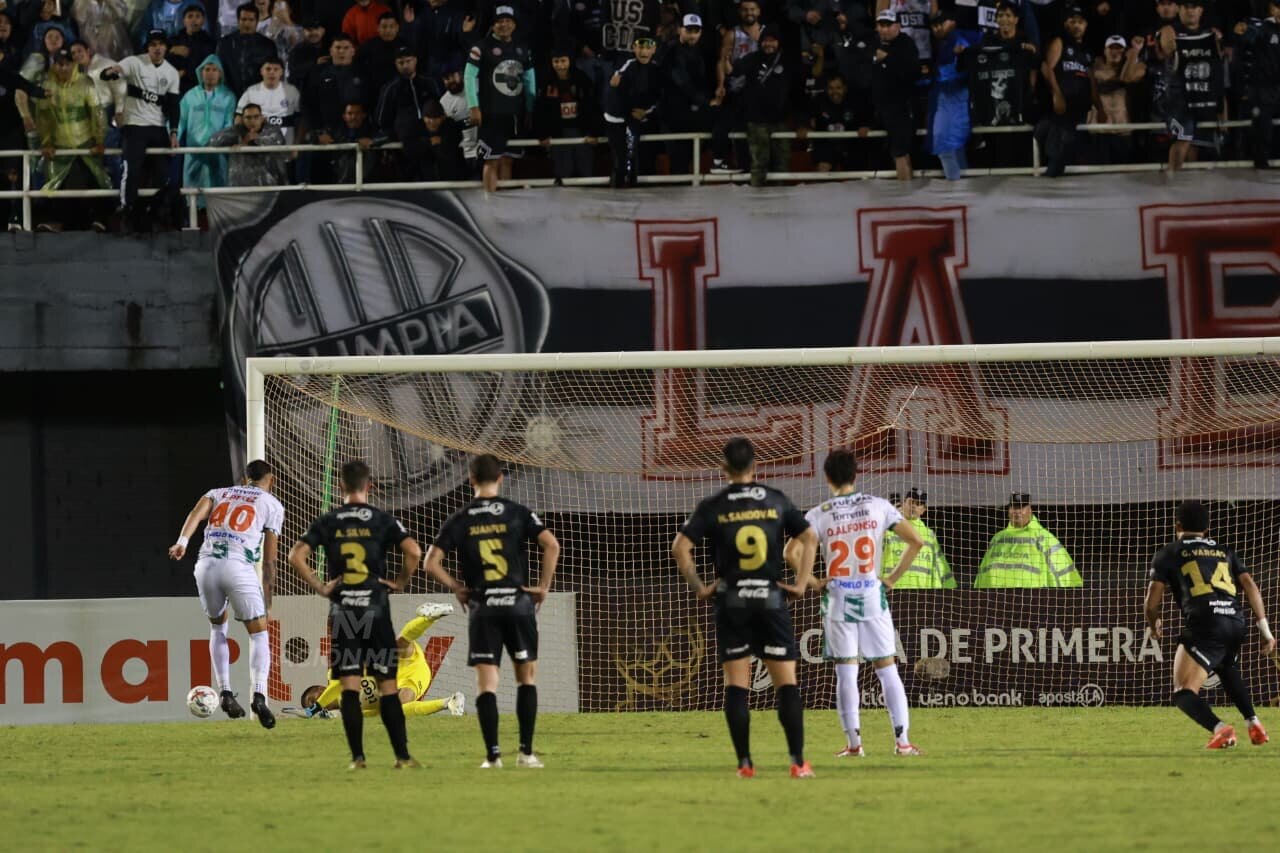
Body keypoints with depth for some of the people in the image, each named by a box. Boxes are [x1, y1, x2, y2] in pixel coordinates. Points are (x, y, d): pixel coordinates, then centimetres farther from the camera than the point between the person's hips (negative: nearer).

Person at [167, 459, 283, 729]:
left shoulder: (219, 493, 25)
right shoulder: (272, 505, 17)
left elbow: (197, 513, 2)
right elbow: (269, 560, 12)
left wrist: (182, 542, -14)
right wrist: (267, 602, 18)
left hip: (206, 564, 3)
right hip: (238, 566, -3)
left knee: (217, 626, 25)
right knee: (259, 633, 8)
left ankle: (225, 693, 14)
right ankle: (259, 694, -12)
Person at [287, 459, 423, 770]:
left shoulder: (328, 522, 3)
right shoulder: (382, 520, 0)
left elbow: (296, 556, -5)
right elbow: (414, 550, -12)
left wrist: (319, 587, 3)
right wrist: (400, 581, 2)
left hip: (342, 611, 1)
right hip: (376, 609, -1)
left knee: (350, 685, 1)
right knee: (387, 685, 3)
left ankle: (357, 757, -4)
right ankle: (402, 756, 1)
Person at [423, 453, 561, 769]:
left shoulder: (460, 520, 3)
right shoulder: (518, 513, 1)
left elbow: (431, 562, -4)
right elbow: (552, 545, -12)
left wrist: (456, 587, 9)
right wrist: (544, 586, -2)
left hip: (482, 606, 0)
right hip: (518, 601, 0)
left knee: (486, 682, 1)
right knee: (527, 676, 10)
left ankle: (493, 755, -6)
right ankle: (526, 752, 5)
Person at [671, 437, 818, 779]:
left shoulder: (713, 506, -1)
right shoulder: (776, 501, 4)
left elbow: (680, 547, -8)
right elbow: (809, 538, 4)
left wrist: (698, 587, 0)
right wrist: (801, 583, 6)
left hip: (731, 600, -1)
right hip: (771, 598, 1)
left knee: (736, 684, 4)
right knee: (786, 681, 3)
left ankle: (744, 763, -1)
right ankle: (798, 762, -3)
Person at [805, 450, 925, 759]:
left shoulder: (818, 515, -5)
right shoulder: (878, 507, 0)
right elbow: (916, 541, -2)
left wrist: (814, 582, -2)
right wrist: (893, 578, 6)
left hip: (837, 598, -1)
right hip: (872, 595, 1)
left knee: (846, 673, 3)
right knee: (887, 669, 6)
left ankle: (854, 742, 1)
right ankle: (902, 739, 2)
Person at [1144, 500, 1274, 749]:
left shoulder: (1168, 554, 14)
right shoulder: (1225, 551, 25)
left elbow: (1151, 604, 9)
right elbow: (1250, 587, 13)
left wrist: (1154, 625, 31)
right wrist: (1265, 631, 11)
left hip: (1204, 626, -5)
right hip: (1236, 623, 5)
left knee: (1184, 693, -6)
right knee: (1229, 672, 36)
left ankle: (1220, 728, -31)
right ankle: (1254, 725, 23)